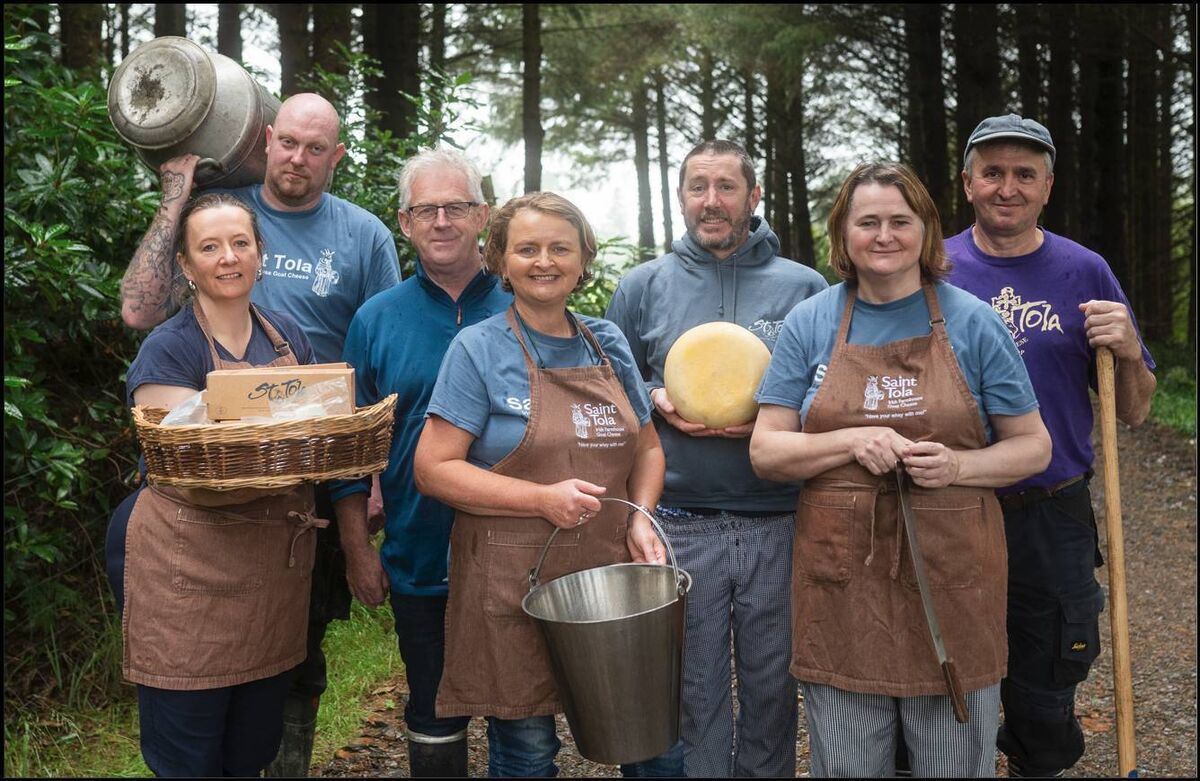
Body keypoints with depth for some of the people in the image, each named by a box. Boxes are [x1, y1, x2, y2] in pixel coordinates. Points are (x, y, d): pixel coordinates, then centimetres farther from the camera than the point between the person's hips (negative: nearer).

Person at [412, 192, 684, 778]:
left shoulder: (608, 344, 10)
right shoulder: (479, 349, -4)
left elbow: (646, 447, 18)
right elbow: (432, 469, -9)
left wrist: (640, 518, -1)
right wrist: (544, 499, -18)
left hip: (613, 574, 5)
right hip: (514, 589, -4)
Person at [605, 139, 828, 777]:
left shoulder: (804, 287, 6)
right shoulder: (643, 286, 7)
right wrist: (654, 401, -7)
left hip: (779, 524, 0)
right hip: (679, 525, 0)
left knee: (773, 685, 13)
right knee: (691, 690, 10)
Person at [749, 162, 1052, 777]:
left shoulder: (972, 322, 1)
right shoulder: (809, 324, 4)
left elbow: (1033, 446, 5)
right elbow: (765, 452, 1)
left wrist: (958, 466, -15)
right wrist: (853, 440, -16)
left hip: (951, 576, 0)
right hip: (841, 581, 1)